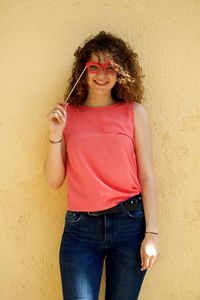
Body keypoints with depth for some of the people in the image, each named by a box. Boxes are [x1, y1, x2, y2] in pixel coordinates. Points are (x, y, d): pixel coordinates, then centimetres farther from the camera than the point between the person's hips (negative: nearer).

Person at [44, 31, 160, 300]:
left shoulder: (134, 112, 1)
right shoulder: (67, 114, 3)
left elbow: (146, 175, -1)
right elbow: (54, 181, 2)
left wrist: (152, 234, -6)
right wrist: (56, 134, -10)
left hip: (130, 222, 0)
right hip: (80, 227, 0)